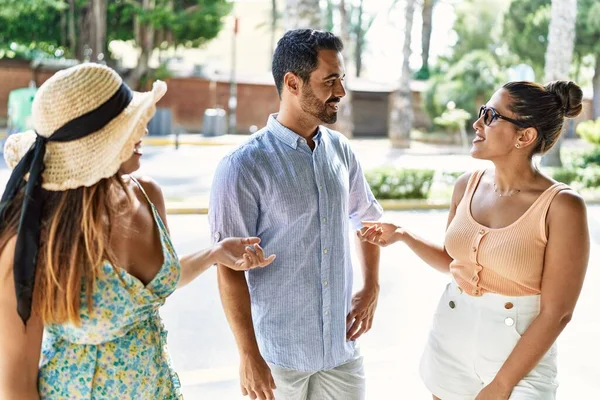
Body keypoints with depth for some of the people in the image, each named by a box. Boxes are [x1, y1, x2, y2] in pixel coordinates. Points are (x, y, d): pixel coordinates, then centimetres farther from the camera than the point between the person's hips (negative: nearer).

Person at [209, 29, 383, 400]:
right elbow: (230, 267, -15)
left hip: (341, 345, 5)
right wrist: (249, 355, -14)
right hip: (280, 350, -4)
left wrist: (371, 289, 7)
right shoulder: (244, 167, -16)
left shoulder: (341, 151, 0)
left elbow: (367, 218, 17)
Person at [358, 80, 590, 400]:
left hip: (520, 356, -4)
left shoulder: (561, 206, -18)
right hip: (451, 338, 5)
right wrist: (403, 236, -2)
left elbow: (556, 313, -15)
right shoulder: (467, 186, -2)